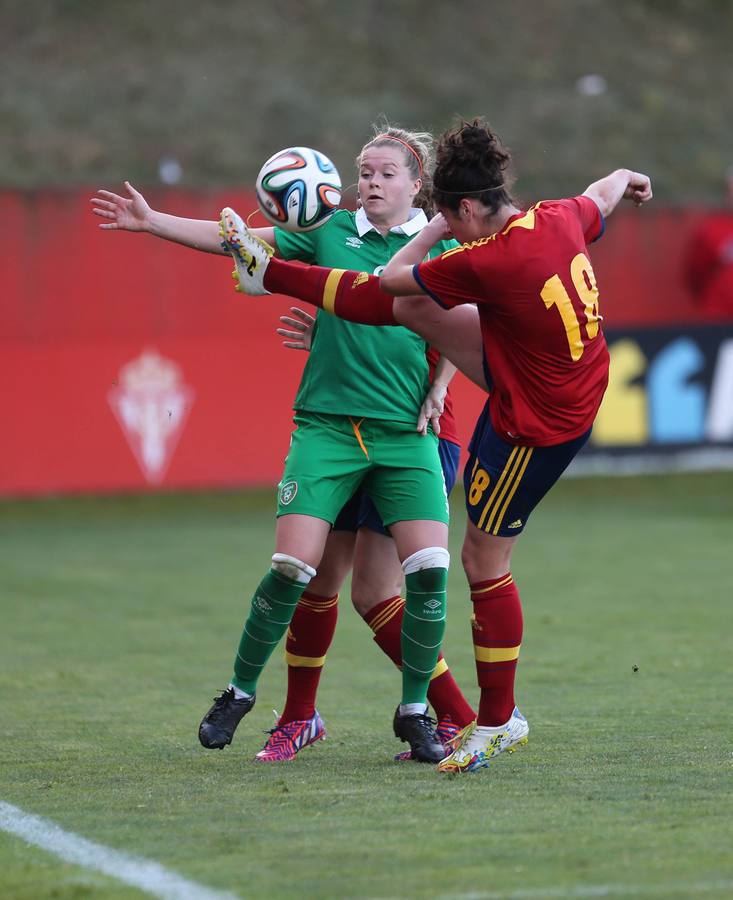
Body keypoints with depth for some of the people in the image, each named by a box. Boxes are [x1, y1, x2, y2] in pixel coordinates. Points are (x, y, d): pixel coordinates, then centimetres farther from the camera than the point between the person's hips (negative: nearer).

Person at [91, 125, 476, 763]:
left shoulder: (439, 244, 7)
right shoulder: (330, 232, 7)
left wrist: (437, 391, 1)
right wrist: (150, 222, 0)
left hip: (406, 433, 0)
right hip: (327, 424, 0)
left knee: (428, 568, -12)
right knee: (294, 567, -9)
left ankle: (415, 711, 6)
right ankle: (240, 691, 12)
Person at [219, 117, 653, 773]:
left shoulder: (489, 262, -31)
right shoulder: (558, 219, -9)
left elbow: (394, 276, -13)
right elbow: (607, 192, 18)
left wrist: (436, 228, 3)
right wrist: (627, 181, 41)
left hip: (535, 424, -9)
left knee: (484, 564, 5)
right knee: (407, 307, 10)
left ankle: (499, 721, 17)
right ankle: (269, 273, 29)